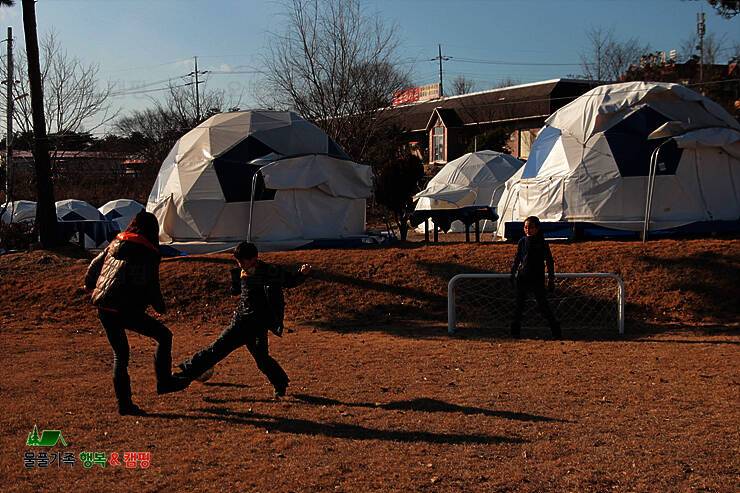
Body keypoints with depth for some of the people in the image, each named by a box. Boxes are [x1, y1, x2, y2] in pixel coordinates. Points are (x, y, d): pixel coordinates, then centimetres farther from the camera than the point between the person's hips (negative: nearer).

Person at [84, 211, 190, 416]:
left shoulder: (115, 244, 14)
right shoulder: (149, 253, -5)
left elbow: (94, 265, 21)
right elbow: (151, 286, -7)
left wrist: (89, 285, 41)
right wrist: (160, 306, 11)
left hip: (103, 309, 7)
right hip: (126, 310, -7)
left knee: (120, 354, 16)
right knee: (164, 336, 10)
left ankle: (124, 404, 17)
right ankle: (164, 381, 10)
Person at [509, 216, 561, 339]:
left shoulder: (542, 243, -2)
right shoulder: (522, 242, 4)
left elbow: (550, 262, 2)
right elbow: (516, 260, 13)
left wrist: (551, 280, 0)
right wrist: (513, 276, 12)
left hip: (537, 279, -3)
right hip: (522, 278, 3)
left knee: (543, 305, -5)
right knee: (519, 305, 7)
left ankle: (556, 330, 4)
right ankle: (515, 331, 15)